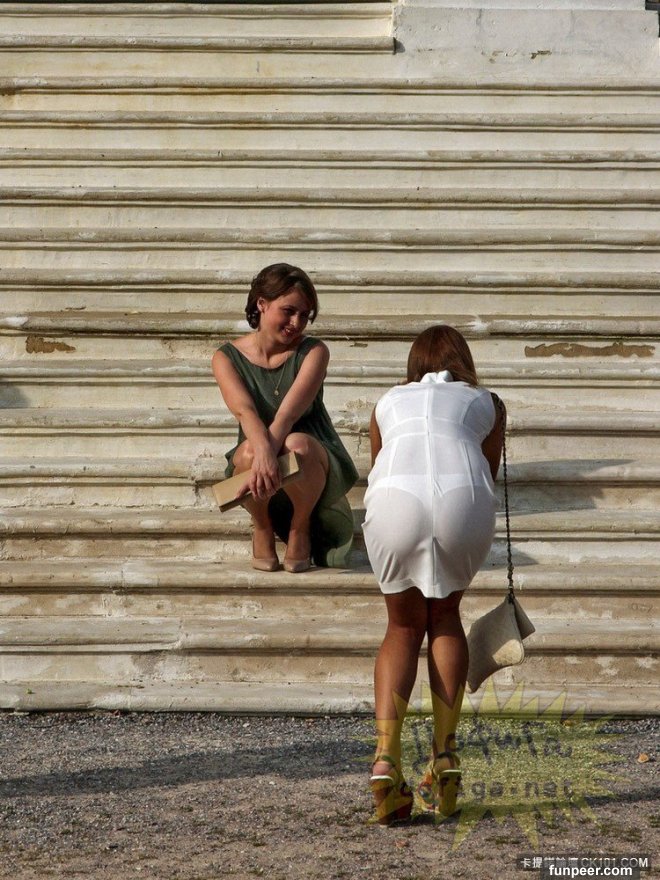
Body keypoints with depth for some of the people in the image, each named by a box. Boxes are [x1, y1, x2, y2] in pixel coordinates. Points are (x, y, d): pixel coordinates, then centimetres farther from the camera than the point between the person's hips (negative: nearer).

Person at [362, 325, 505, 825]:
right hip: (464, 498, 0)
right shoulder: (486, 404, 33)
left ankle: (386, 759, 0)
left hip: (395, 498, 0)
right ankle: (445, 761, 17)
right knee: (445, 618, 23)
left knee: (404, 627, 18)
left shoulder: (389, 402, 36)